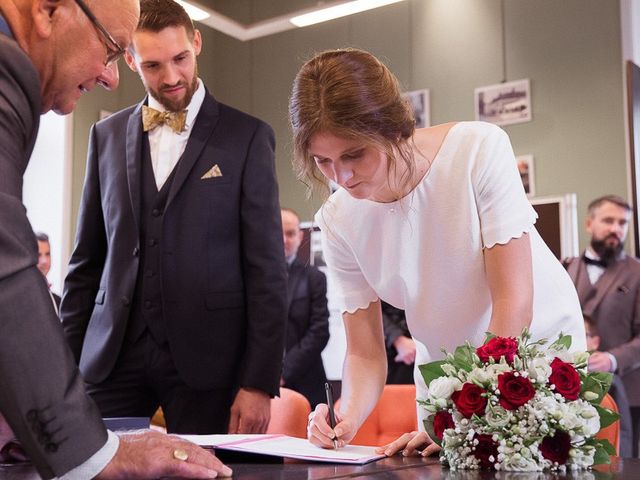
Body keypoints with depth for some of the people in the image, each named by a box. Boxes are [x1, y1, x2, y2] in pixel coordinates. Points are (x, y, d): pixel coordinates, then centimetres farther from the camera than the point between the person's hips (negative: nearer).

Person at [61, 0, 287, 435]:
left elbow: (267, 269, -2)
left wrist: (260, 382, -8)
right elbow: (86, 262, 14)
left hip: (206, 360, -2)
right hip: (114, 356, 3)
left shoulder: (247, 137, 1)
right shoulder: (107, 136, 12)